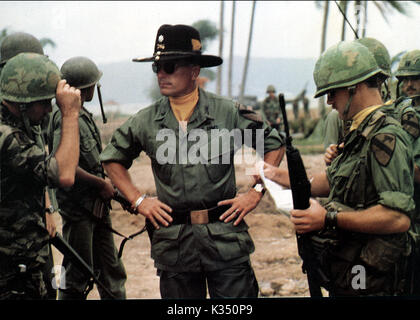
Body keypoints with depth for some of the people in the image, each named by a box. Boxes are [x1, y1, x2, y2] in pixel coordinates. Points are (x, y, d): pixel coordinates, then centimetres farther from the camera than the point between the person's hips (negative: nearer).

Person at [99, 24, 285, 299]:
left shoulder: (229, 113, -2)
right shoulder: (145, 121, 3)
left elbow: (274, 144, 9)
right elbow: (113, 158, 19)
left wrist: (256, 193, 1)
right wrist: (138, 200, 8)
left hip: (225, 238, -2)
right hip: (173, 242, 2)